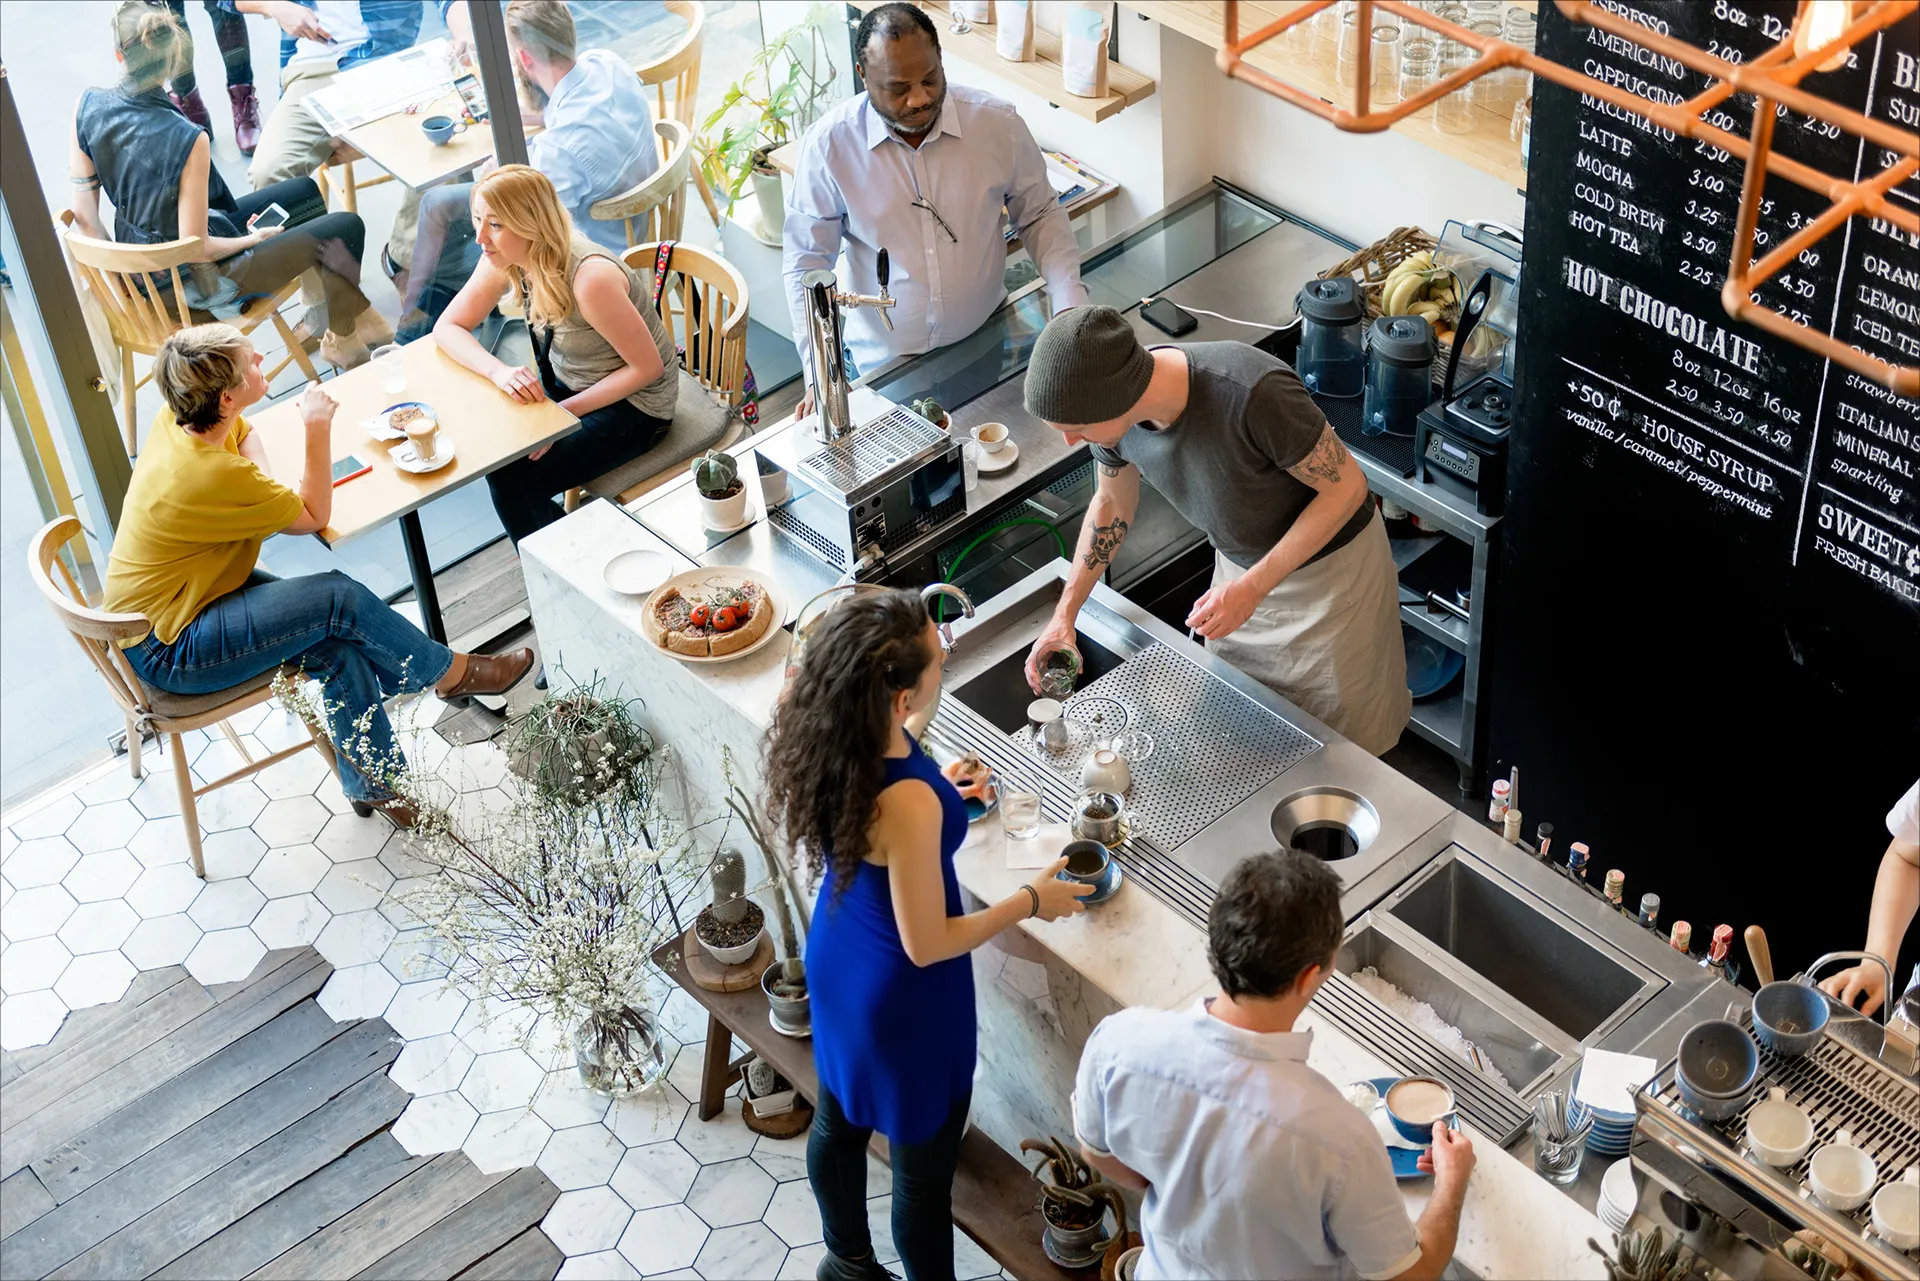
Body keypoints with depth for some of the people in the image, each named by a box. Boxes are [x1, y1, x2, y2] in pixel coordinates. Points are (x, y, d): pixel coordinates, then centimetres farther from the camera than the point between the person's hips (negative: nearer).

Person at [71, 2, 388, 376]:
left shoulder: (87, 106, -14)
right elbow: (197, 249, -26)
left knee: (305, 192, 23)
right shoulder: (187, 140, -33)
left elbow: (84, 214, -8)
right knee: (346, 227, 7)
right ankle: (341, 339, 30)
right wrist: (255, 239, -7)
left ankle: (323, 316, 38)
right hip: (196, 282, -8)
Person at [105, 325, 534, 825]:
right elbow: (314, 517, -16)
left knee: (337, 644, -4)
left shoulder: (176, 422, -6)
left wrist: (262, 482, 0)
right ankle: (452, 672, 8)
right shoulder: (210, 476, -32)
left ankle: (371, 782, 6)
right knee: (340, 600, -14)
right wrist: (318, 429, -16)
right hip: (166, 651, -9)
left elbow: (245, 434, 19)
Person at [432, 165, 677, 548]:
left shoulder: (589, 278, -33)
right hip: (566, 383, 7)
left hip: (632, 403, -7)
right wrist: (499, 371, -26)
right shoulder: (504, 260, -12)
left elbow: (648, 367, -25)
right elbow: (447, 328, -5)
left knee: (513, 481, -18)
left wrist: (566, 412, -24)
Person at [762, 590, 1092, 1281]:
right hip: (904, 999, -8)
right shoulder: (909, 806, -40)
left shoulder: (826, 732, -18)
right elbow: (926, 945, -26)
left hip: (836, 960, 8)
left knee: (839, 1119, 32)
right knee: (924, 1168, 18)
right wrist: (1031, 901, -13)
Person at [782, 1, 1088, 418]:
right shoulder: (829, 144, -16)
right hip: (882, 363, -1)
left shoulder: (997, 122, -12)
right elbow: (805, 265, -9)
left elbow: (1040, 215, 3)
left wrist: (1070, 303, -12)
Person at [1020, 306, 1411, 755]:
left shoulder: (1253, 396, -41)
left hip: (1331, 564, -5)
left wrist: (1253, 587, -29)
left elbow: (1346, 486, -26)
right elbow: (1112, 503, 3)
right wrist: (1064, 615, 3)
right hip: (1241, 565, 6)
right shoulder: (1113, 408, -19)